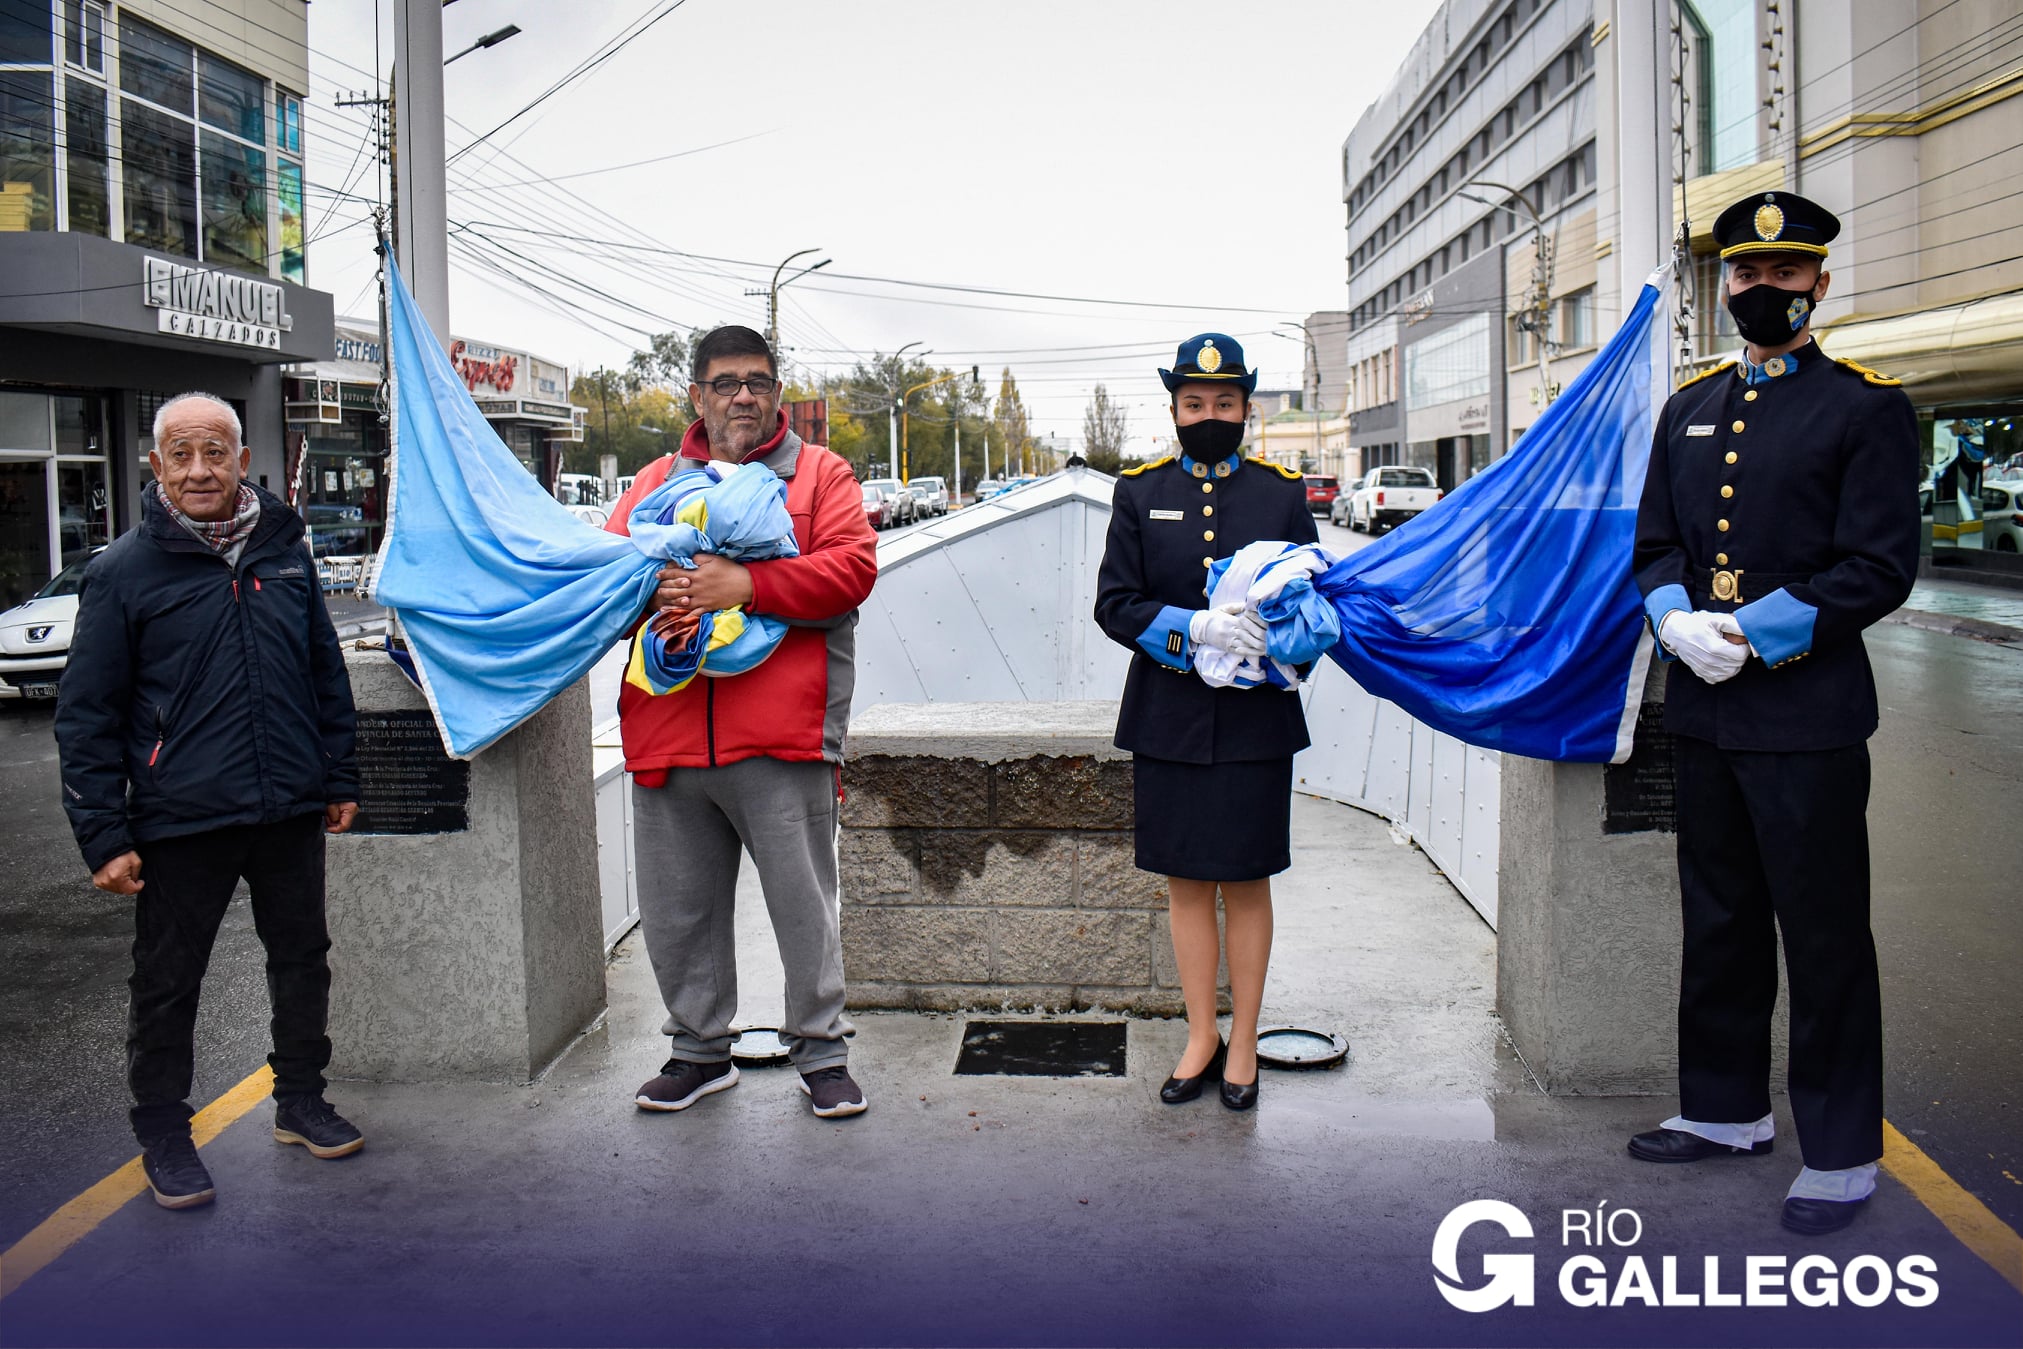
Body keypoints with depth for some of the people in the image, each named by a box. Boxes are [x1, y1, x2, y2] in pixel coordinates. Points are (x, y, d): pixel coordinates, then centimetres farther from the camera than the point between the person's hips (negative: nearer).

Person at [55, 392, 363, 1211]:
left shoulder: (284, 553, 6)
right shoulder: (123, 571, -6)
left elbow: (328, 675, 14)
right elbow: (86, 714, -5)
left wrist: (339, 780, 12)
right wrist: (103, 836, -9)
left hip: (290, 810, 4)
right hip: (181, 819, -4)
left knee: (303, 958, 16)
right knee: (167, 982, 7)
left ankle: (300, 1098, 34)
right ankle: (162, 1133, 24)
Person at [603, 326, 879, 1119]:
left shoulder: (819, 473, 8)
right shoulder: (655, 482, 18)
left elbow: (851, 568, -6)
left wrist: (747, 585, -16)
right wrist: (652, 591, -11)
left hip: (780, 732, -3)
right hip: (667, 731, 4)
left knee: (804, 900, 1)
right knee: (676, 907, 11)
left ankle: (821, 1053, 16)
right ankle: (700, 1051, 27)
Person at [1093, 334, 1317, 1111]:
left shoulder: (1283, 493, 5)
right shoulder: (1138, 493, 5)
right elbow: (1114, 604, -2)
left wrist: (1275, 650, -15)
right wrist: (1196, 628, -18)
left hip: (1256, 722, -1)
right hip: (1170, 720, 1)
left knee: (1247, 883, 7)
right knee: (1186, 881, 8)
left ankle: (1243, 1044, 19)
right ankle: (1201, 1039, 21)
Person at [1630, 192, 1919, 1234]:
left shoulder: (1867, 407, -4)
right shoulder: (1690, 408, 13)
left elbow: (1880, 568, -10)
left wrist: (1753, 634, -17)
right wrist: (1676, 618, -7)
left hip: (1808, 718, -6)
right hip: (1704, 714, 6)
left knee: (1824, 935, 2)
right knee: (1719, 922, 16)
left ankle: (1841, 1152, 16)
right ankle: (1728, 1110, 32)